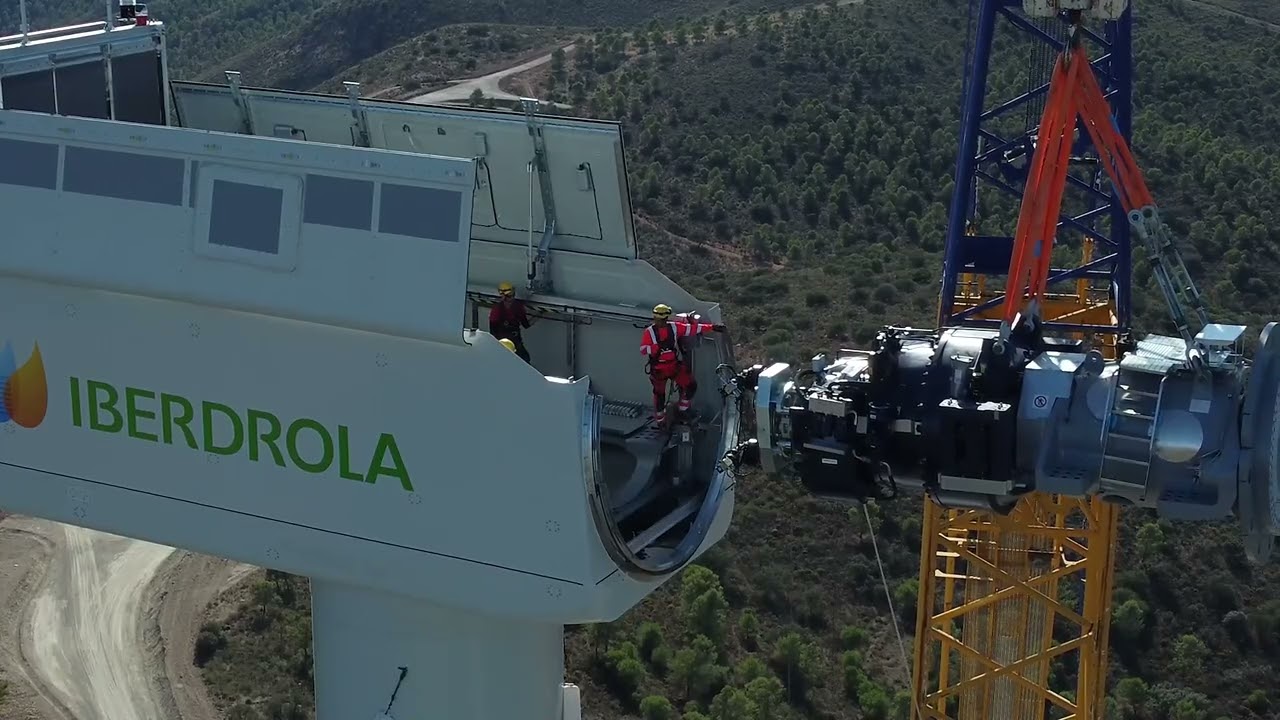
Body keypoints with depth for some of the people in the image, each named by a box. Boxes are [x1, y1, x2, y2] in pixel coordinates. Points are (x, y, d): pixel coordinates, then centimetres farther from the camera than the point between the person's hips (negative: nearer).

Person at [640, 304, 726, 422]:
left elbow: (692, 328, -2)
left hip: (675, 366, 3)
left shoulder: (674, 327, -4)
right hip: (658, 369, -3)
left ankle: (683, 410, 20)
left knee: (691, 385, -2)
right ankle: (660, 420, 27)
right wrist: (659, 346, -33)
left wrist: (712, 327, -4)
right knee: (659, 394, 8)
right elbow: (643, 350, -18)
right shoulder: (649, 332, -12)